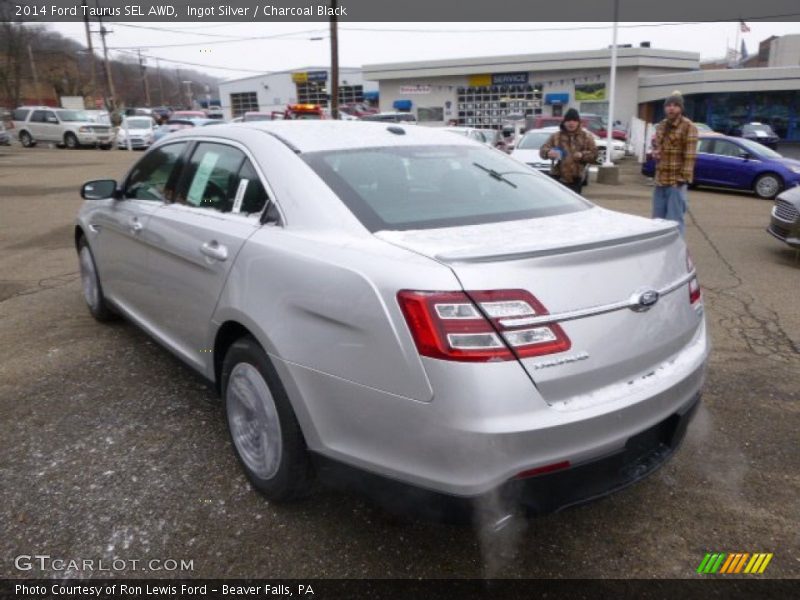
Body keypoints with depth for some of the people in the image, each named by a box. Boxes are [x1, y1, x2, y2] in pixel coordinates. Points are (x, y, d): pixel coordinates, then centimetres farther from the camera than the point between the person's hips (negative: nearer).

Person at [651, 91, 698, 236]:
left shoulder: (688, 127, -7)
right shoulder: (660, 126, 14)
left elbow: (690, 155, -12)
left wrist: (684, 177, -20)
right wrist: (655, 152, 4)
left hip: (677, 181, -7)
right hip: (660, 180, 7)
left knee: (675, 221, -6)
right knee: (658, 219, 13)